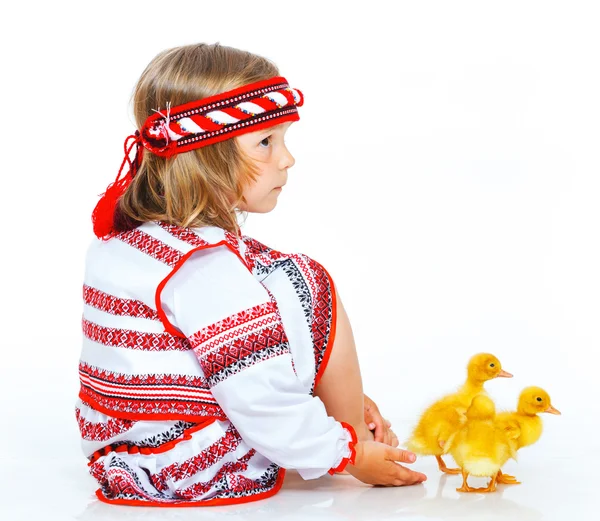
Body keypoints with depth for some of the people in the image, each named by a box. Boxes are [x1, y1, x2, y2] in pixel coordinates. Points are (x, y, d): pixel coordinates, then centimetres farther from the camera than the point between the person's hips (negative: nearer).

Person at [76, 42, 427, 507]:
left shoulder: (118, 242, 6)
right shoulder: (210, 267, -25)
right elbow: (266, 406, -24)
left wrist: (339, 395, 16)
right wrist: (351, 453, -8)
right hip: (209, 473, -9)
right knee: (307, 287, -5)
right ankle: (360, 440, 9)